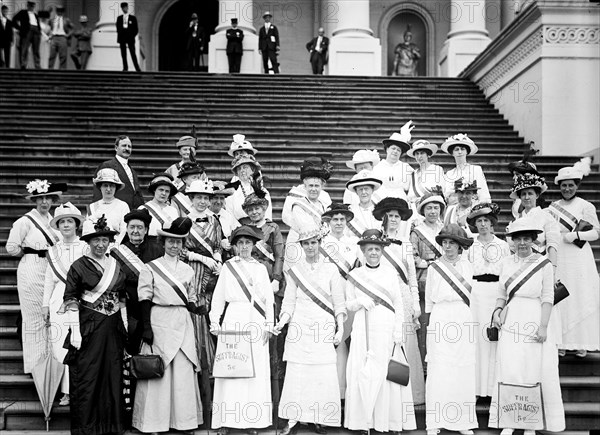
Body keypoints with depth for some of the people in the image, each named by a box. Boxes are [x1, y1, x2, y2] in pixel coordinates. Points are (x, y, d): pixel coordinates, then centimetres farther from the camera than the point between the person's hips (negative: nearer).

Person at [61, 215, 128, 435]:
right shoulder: (79, 266, -5)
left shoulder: (116, 265, 9)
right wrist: (75, 330, -13)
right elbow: (71, 300, -7)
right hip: (89, 326, -4)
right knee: (87, 376, 0)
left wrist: (125, 325, 9)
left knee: (113, 375, 8)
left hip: (113, 327, 5)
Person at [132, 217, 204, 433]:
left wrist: (194, 306, 0)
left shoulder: (187, 270, 13)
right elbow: (145, 299, -3)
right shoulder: (150, 268, 1)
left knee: (184, 371, 3)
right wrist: (146, 327, -9)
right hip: (159, 320, -4)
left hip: (183, 323, 4)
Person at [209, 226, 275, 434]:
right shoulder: (228, 266, 7)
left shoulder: (261, 268, 12)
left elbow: (269, 299, 11)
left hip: (256, 322, 2)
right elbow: (218, 297, 6)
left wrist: (269, 324, 2)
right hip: (233, 320, -2)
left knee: (257, 370, 0)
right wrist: (215, 322, -1)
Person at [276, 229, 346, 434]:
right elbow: (289, 302, 7)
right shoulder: (294, 270, 7)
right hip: (299, 329, 1)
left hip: (324, 329, 0)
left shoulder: (331, 269, 5)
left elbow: (339, 302, 5)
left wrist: (340, 329, -2)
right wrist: (282, 322, -8)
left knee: (324, 377, -4)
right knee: (296, 375, -2)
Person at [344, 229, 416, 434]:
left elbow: (398, 305, 6)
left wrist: (398, 332, -1)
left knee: (387, 372, -2)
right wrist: (360, 302, -12)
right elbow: (348, 304, 10)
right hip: (363, 330, 0)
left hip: (386, 329, 0)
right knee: (362, 372, -2)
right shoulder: (355, 275, 7)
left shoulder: (391, 273, 6)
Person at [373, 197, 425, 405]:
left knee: (406, 345, -1)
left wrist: (416, 304, 7)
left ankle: (409, 393, 6)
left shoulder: (406, 246, 14)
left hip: (403, 298, 1)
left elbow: (413, 278, 13)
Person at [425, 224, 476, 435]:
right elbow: (429, 299, 10)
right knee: (439, 371, -6)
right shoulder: (434, 267, 3)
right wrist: (429, 320, 10)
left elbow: (472, 292, 18)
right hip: (441, 320, -3)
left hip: (464, 321, 3)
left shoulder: (467, 265, 9)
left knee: (464, 371, 2)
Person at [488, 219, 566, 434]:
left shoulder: (543, 264, -3)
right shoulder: (506, 263, 8)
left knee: (533, 372, 2)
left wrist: (543, 326, -11)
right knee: (508, 372, -1)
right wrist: (497, 310, -2)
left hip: (533, 322, -3)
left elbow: (548, 298, -4)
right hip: (510, 323, 3)